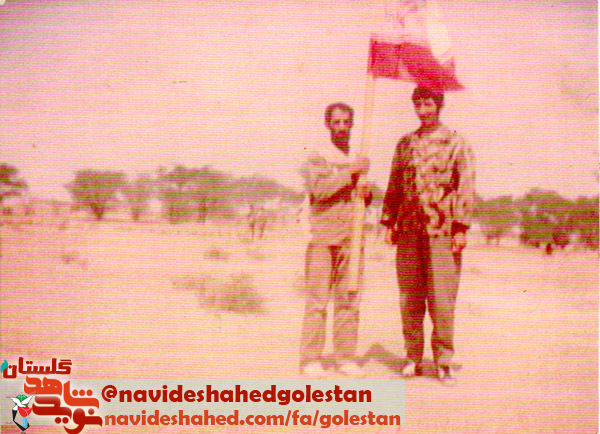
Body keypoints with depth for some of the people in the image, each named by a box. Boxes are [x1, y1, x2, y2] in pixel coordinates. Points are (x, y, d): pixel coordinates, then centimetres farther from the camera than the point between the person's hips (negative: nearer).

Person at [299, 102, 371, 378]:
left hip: (352, 238, 5)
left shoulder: (358, 160, 20)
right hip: (324, 237, -5)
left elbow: (365, 199, 25)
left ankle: (346, 357, 11)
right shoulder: (318, 157, 3)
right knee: (317, 300, -5)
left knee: (349, 300, 4)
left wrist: (367, 193, 3)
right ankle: (310, 359, 0)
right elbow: (320, 189, -13)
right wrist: (351, 173, -14)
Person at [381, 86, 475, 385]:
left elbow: (466, 187, -2)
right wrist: (389, 222, 11)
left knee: (442, 298, -5)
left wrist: (461, 227, -9)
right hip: (409, 230, 4)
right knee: (409, 298, 5)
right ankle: (413, 358, 15)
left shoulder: (456, 144, 3)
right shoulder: (405, 144, 15)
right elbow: (394, 185, 19)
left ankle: (443, 361, 5)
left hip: (442, 230, -4)